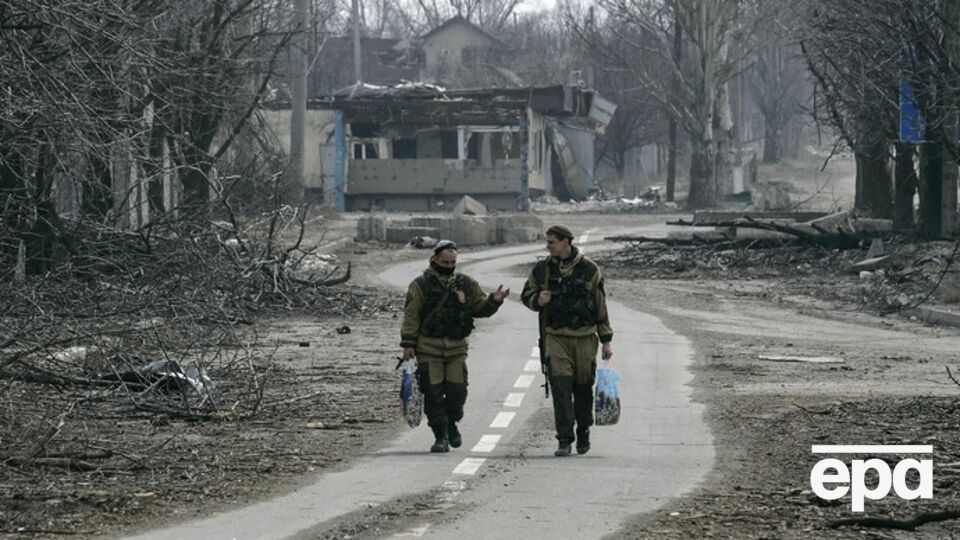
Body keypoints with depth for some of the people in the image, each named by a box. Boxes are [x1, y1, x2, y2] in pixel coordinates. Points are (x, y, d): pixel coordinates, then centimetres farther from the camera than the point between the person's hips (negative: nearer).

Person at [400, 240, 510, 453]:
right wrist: (408, 343, -8)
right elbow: (411, 315, -2)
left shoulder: (466, 284, 11)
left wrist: (494, 300, -4)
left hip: (457, 348, 3)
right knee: (433, 393, -3)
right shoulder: (421, 285, 0)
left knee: (458, 390, -2)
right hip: (429, 349, -3)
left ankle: (451, 424, 24)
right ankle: (441, 437, 6)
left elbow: (480, 308, 16)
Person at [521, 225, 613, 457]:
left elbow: (600, 305, 6)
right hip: (556, 338, 0)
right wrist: (537, 300, -8)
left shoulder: (589, 269, 0)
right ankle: (564, 440, -11)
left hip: (585, 338, 0)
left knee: (583, 387, 8)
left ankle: (583, 433, 29)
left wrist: (606, 341, 6)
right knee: (560, 386, -12)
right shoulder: (542, 269, 5)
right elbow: (526, 295, 17)